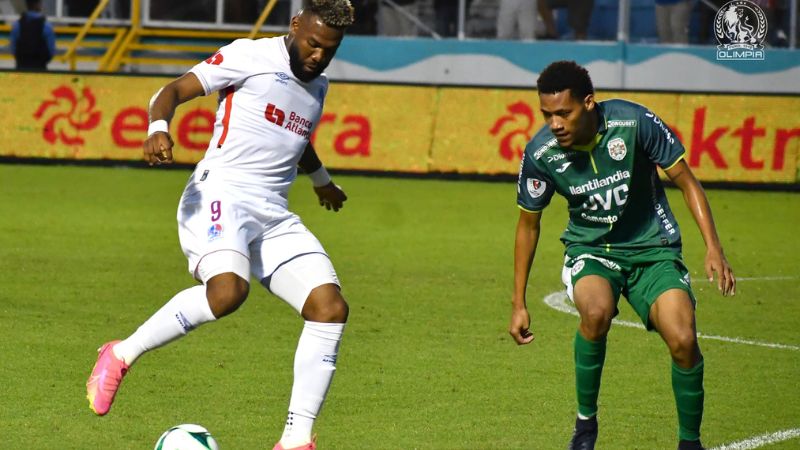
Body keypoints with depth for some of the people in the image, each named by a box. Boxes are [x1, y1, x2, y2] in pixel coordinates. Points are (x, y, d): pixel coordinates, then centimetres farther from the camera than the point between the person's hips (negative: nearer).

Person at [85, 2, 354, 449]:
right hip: (221, 195, -8)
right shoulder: (251, 57, -1)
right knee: (228, 290, -35)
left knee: (331, 307, -11)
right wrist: (158, 128, -27)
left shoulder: (318, 85, 22)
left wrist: (322, 180, 62)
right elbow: (174, 91, -6)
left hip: (275, 216, 8)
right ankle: (121, 355, -15)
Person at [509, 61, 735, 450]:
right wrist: (519, 303, 5)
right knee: (596, 311, -34)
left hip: (652, 246, 0)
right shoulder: (540, 153, -14)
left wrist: (713, 248, -17)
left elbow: (686, 182, -7)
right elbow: (528, 223, 3)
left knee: (683, 340, -20)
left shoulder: (634, 122, -19)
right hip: (590, 249, 0)